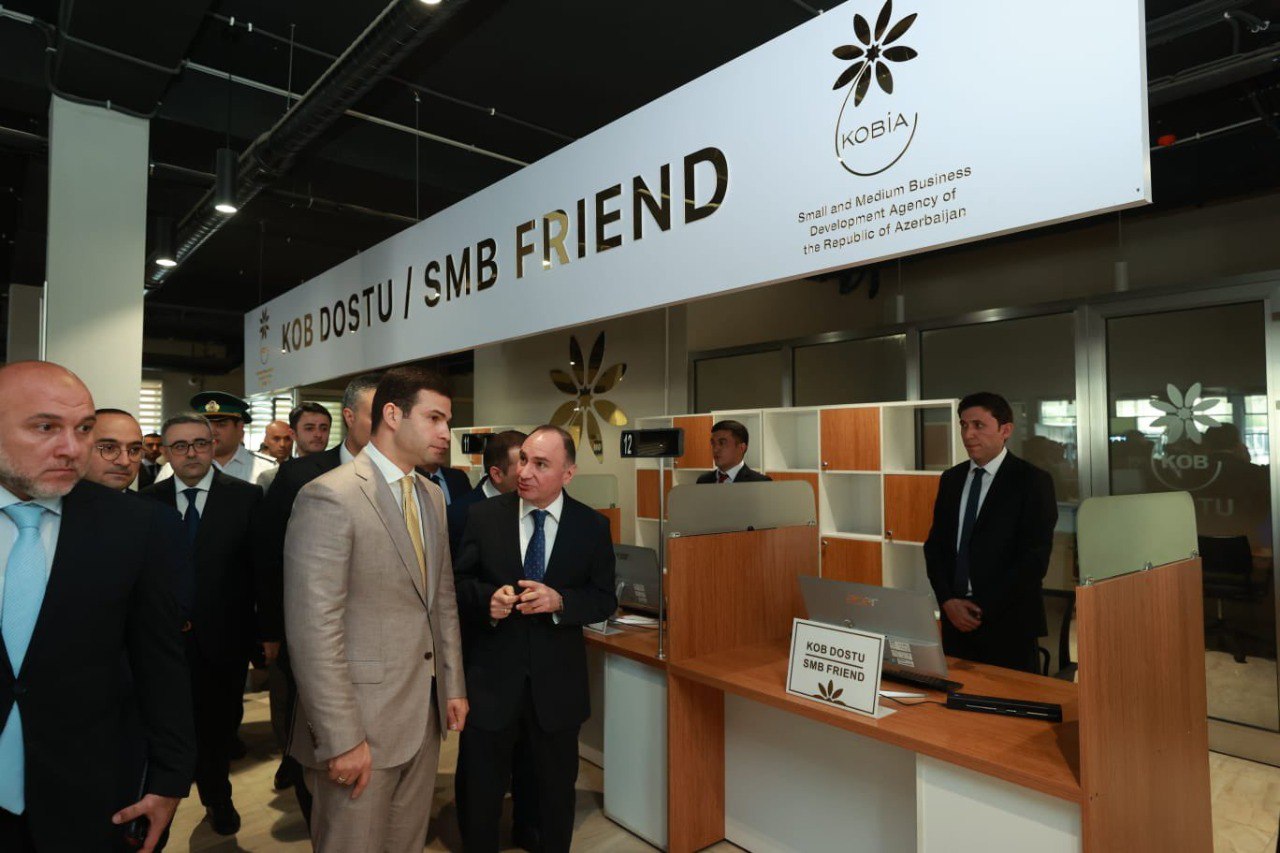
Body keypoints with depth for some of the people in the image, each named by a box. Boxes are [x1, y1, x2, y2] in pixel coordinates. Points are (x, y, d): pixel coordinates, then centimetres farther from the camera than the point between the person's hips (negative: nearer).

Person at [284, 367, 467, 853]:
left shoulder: (432, 497, 8)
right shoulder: (331, 496, -17)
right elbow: (314, 630, -20)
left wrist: (453, 685, 12)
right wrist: (341, 739, -19)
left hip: (425, 714, 7)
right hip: (362, 720, -7)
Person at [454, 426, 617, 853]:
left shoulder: (593, 525, -6)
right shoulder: (484, 515, -6)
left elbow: (605, 599, -3)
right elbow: (458, 583, 0)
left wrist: (558, 601, -21)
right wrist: (487, 597, -21)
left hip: (557, 682, 1)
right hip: (490, 677, 0)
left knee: (557, 786, 21)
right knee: (479, 788, 17)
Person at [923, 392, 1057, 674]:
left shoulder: (1032, 481, -6)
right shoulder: (951, 479, 9)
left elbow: (1035, 558, -11)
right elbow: (935, 545, 9)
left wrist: (984, 609, -12)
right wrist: (948, 601, -5)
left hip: (1008, 624, -4)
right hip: (955, 619, 4)